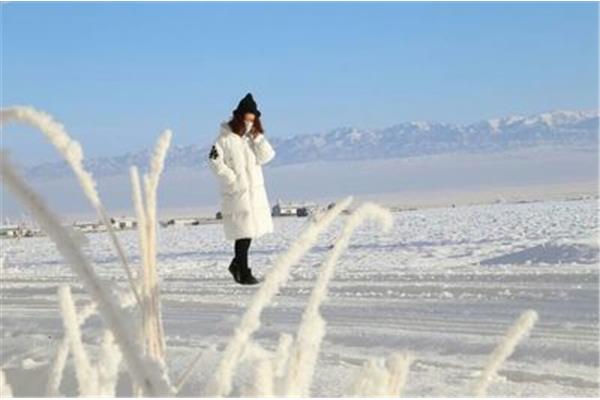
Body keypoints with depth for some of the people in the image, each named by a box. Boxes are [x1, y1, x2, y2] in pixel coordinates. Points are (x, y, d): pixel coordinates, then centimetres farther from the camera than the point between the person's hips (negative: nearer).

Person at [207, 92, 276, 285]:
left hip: (255, 190, 6)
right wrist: (232, 178, -13)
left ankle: (237, 264, 28)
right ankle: (244, 273, 1)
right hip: (236, 192, -6)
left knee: (251, 229, 9)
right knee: (243, 232, -7)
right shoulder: (225, 138, -8)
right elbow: (214, 161, -11)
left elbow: (266, 157, 0)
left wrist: (257, 137, -10)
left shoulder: (254, 137, 10)